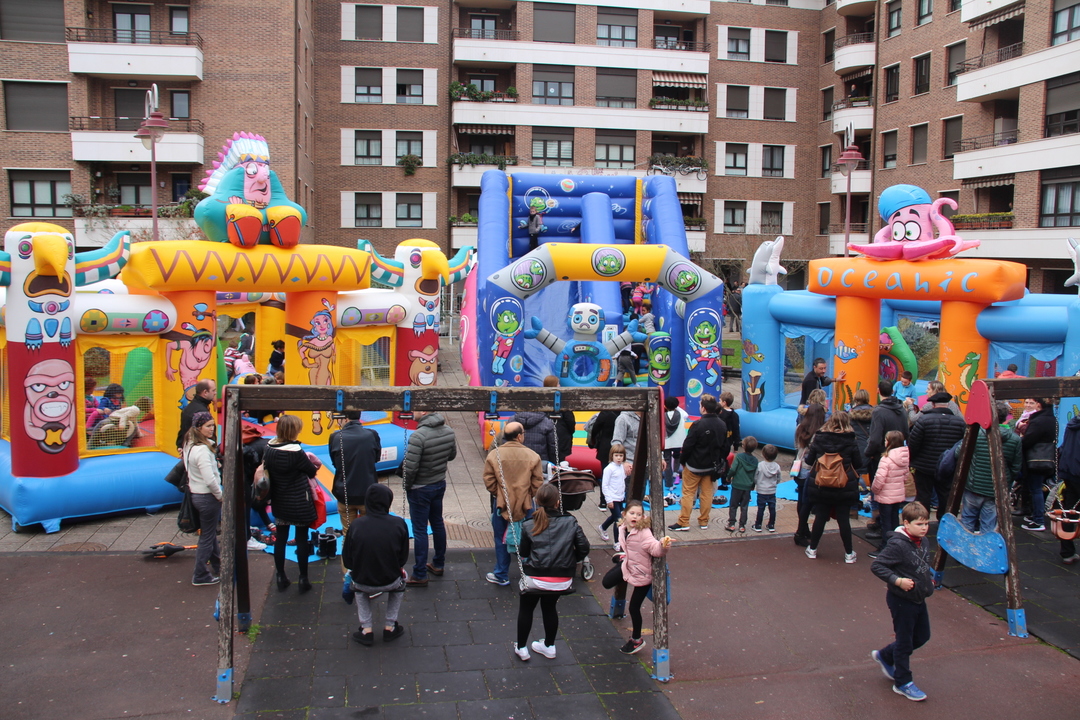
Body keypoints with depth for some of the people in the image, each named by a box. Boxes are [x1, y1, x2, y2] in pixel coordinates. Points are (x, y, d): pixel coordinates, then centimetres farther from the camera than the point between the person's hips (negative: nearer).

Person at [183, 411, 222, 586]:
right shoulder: (202, 450, -24)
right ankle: (200, 576, 14)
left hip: (196, 493, 10)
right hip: (207, 497, -10)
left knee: (211, 533, 23)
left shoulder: (190, 445, 6)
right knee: (207, 538, 4)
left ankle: (217, 567, 38)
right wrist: (221, 496, -14)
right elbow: (210, 480, -28)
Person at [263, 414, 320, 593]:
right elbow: (312, 471, -11)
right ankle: (303, 579, 14)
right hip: (299, 503, -5)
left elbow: (267, 469, 7)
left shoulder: (268, 449, -5)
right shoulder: (296, 452, -24)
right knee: (302, 540, 7)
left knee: (280, 538, 15)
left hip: (279, 502, 6)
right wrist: (311, 462, 9)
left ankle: (281, 577, 24)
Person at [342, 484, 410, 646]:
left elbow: (347, 561, -3)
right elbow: (403, 559, -3)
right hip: (390, 582, 0)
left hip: (363, 584, 1)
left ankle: (366, 629, 26)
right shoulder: (399, 524, -12)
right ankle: (390, 627, 30)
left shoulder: (355, 525, -12)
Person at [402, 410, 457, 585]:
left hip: (421, 489, -7)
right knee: (438, 523, 21)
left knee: (419, 530, 3)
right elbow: (452, 455, 11)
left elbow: (410, 468, -25)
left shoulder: (418, 436, -28)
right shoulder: (449, 431, -5)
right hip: (440, 484, 7)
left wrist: (407, 485, -8)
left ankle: (419, 575, 11)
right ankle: (438, 565, 36)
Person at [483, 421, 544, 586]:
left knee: (501, 540, 12)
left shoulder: (494, 454, -9)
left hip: (501, 504, 0)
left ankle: (501, 576, 21)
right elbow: (538, 482, -5)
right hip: (525, 505, 0)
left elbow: (488, 480, -5)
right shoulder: (532, 455, -9)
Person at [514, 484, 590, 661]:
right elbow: (583, 548, -5)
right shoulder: (571, 522, -6)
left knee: (525, 609, 22)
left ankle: (521, 648, 31)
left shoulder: (528, 526, -8)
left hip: (536, 578, -2)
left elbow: (523, 553, -1)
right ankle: (549, 647, 40)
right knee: (549, 608, 27)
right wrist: (570, 561, 12)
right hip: (563, 580, 2)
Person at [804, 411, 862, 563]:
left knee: (820, 518, 10)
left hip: (820, 487, 1)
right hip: (844, 488, -1)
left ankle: (812, 549, 20)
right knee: (844, 519, 7)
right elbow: (856, 463, 1)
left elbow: (809, 460, 0)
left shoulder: (818, 438, -5)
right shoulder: (850, 441, -8)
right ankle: (848, 553, 15)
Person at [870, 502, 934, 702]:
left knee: (922, 636, 20)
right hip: (902, 600, -8)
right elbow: (876, 566, -25)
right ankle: (903, 683, 23)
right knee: (904, 642, 6)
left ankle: (884, 656, 38)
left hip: (918, 599, 8)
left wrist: (928, 579, 7)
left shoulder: (923, 542, 1)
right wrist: (897, 580, -31)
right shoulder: (897, 544, -25)